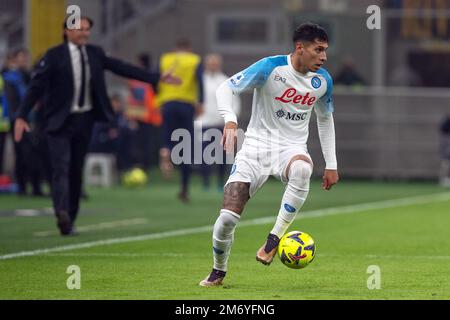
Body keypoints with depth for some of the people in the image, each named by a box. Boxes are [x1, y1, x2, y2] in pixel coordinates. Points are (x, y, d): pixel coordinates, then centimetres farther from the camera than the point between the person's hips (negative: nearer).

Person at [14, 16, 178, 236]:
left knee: (76, 170, 9)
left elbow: (122, 68, 8)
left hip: (85, 119, 5)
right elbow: (36, 86, -11)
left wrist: (156, 78, 7)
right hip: (60, 121, -5)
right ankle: (62, 213, -33)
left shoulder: (95, 54, 6)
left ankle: (70, 220, 16)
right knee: (61, 166, -17)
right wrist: (21, 117, -18)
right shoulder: (54, 56, -8)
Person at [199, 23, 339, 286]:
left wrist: (331, 165, 16)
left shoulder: (323, 80, 2)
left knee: (302, 169, -40)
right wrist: (230, 120, -31)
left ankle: (274, 238, -28)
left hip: (292, 148, 2)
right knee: (227, 217, -12)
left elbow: (325, 119, 19)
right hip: (257, 145, -2)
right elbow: (226, 88, -11)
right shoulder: (270, 68, -13)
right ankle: (218, 272, 18)